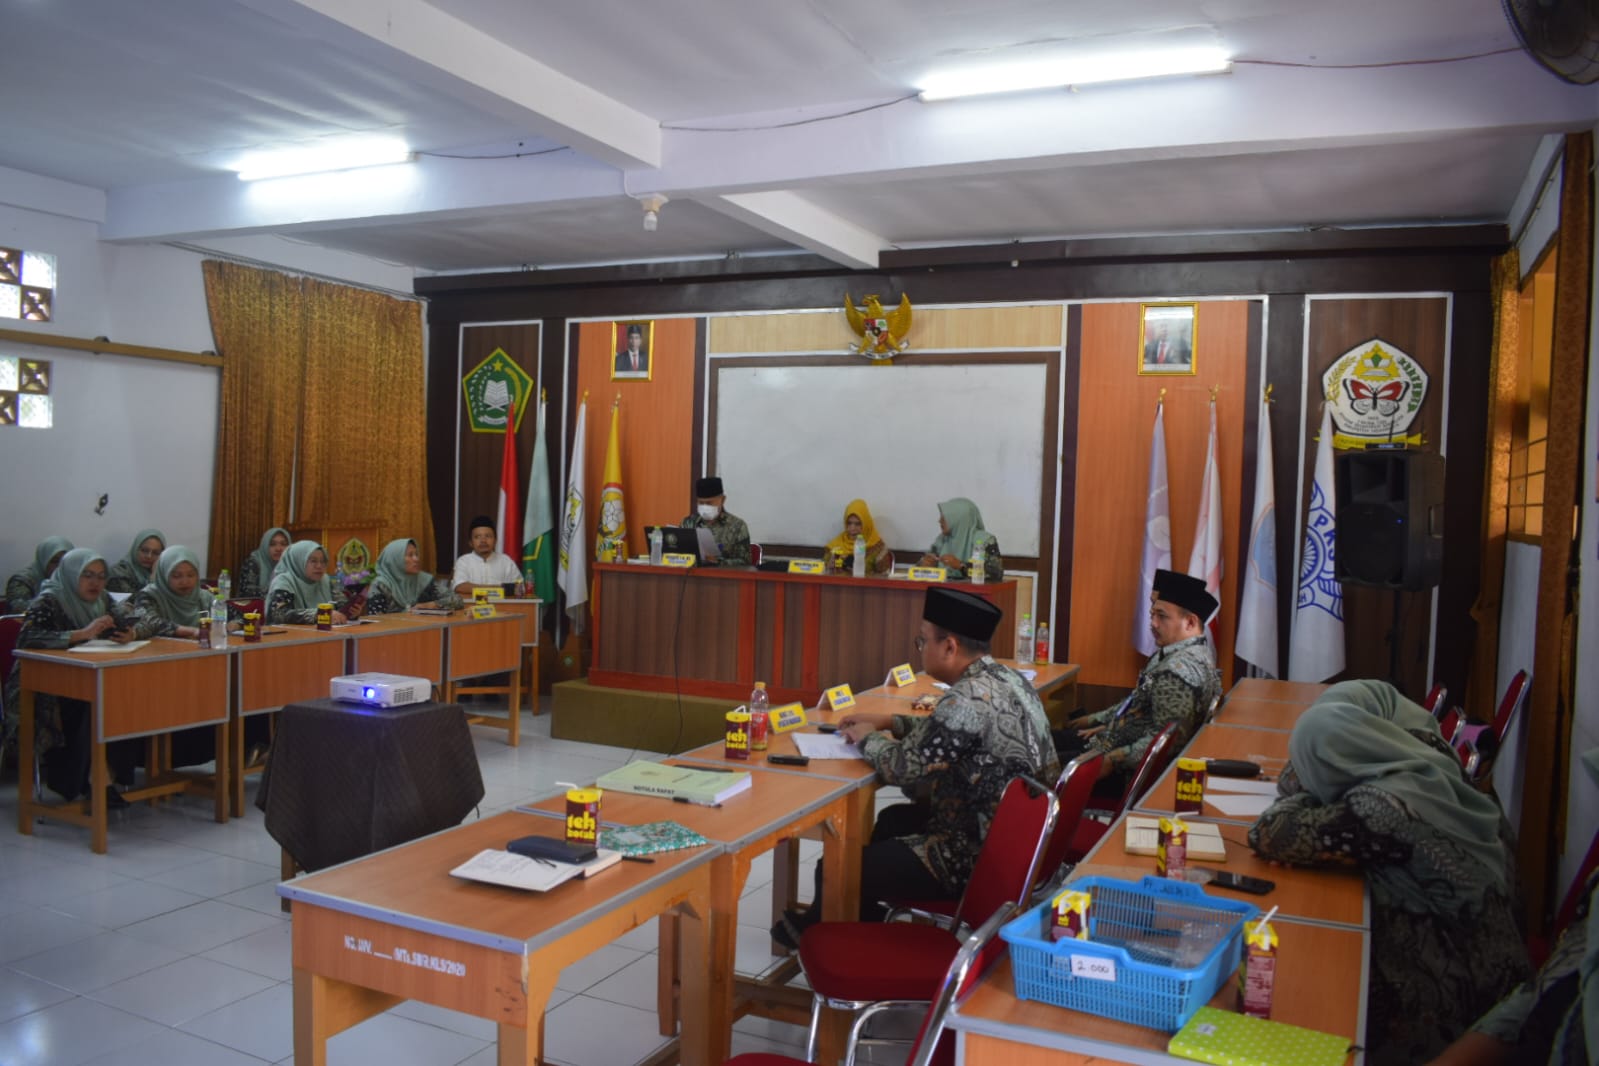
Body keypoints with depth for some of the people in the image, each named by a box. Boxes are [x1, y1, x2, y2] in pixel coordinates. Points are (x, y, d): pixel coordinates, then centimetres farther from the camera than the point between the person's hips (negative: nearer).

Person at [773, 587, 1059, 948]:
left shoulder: (969, 698, -25)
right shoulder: (1008, 678, 4)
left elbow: (903, 767, -21)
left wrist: (868, 739, -1)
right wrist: (891, 723, 14)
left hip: (979, 855, -10)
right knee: (889, 822, 30)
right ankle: (864, 921, 42)